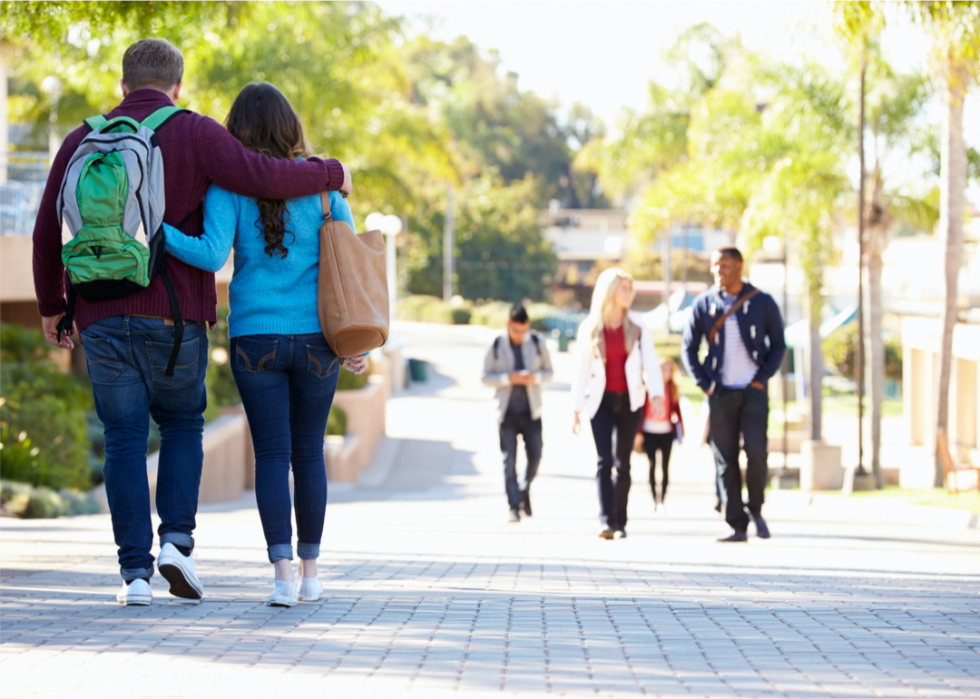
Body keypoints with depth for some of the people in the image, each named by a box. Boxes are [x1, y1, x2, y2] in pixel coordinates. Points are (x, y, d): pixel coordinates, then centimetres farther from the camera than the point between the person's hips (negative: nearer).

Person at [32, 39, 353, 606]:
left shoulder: (83, 141, 9)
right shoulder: (194, 135, -2)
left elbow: (48, 234, 9)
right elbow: (262, 178, -15)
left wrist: (51, 306, 22)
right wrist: (328, 173, 2)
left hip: (103, 318, 2)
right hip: (173, 317, -2)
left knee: (125, 440, 6)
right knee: (183, 423, 18)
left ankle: (136, 572, -1)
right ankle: (177, 539, 1)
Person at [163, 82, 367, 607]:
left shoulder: (228, 185, -5)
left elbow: (212, 255, -18)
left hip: (255, 340, -1)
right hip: (316, 340, 2)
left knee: (272, 455, 2)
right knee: (309, 453, 13)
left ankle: (283, 575, -10)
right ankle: (310, 573, 19)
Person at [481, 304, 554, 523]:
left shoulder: (537, 343, 0)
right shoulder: (496, 346, -4)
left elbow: (549, 372, 7)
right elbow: (486, 377, -2)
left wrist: (535, 378, -15)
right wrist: (509, 378, -19)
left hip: (531, 412, 1)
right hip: (507, 412, -1)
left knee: (535, 456, -2)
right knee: (509, 460, -6)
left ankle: (525, 490, 27)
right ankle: (514, 507, -3)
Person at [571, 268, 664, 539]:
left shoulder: (637, 327, 3)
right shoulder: (589, 328, 2)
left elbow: (651, 363, -4)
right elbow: (582, 369, 5)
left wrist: (657, 394, -20)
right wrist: (577, 409, 3)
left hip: (630, 402, 1)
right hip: (601, 401, -1)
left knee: (623, 463, 5)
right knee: (604, 461, -13)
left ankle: (620, 522, 11)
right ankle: (606, 521, -21)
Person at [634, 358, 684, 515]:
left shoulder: (673, 390, 7)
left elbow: (677, 411, 9)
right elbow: (641, 410, 1)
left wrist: (680, 433, 2)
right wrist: (639, 432, -1)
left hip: (666, 433, 2)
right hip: (649, 432, -2)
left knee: (665, 466, 2)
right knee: (652, 464, -9)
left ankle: (662, 501, 5)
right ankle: (654, 499, -3)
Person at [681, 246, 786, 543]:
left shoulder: (762, 303, 2)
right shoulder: (704, 304, 4)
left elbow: (778, 344, 8)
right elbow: (688, 348, 10)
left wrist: (763, 378, -4)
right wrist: (704, 384, -1)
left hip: (753, 391, -1)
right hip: (721, 393, 1)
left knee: (756, 451, -15)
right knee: (726, 462, -1)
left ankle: (755, 508, 9)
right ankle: (738, 527, 4)